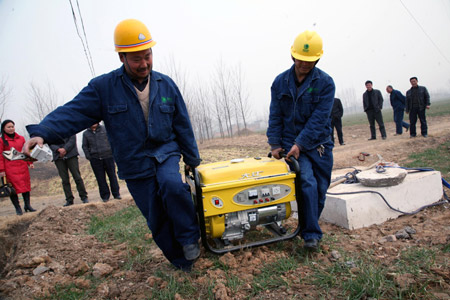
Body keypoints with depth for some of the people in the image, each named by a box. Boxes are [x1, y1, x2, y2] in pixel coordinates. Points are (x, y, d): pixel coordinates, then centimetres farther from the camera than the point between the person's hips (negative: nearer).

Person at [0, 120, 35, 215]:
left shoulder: (21, 138, 11)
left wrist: (30, 162, 8)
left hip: (22, 166, 4)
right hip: (10, 168, -4)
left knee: (26, 185, 6)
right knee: (13, 187, -1)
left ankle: (27, 205, 17)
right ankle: (18, 208, 8)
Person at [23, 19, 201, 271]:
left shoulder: (166, 85, 1)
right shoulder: (103, 87, -6)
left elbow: (183, 125, 5)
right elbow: (73, 112, -14)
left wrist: (192, 160, 9)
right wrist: (42, 133, -32)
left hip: (166, 153, 0)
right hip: (135, 165, 0)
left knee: (172, 185, -33)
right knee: (157, 220, 5)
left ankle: (190, 238, -10)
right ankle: (182, 261, 27)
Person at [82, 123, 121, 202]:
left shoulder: (105, 129, 5)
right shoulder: (86, 133, 9)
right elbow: (84, 146, 12)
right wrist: (89, 157, 1)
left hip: (108, 156, -1)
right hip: (95, 159, 1)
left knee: (112, 175, 2)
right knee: (100, 178, 2)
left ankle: (116, 194, 12)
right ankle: (105, 196, 11)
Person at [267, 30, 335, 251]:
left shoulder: (325, 82, -5)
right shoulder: (281, 82, 1)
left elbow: (319, 119, -13)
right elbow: (275, 116, 4)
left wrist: (300, 143, -20)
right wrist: (275, 144, -3)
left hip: (318, 144, 1)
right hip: (291, 143, -1)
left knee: (320, 190, 7)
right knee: (308, 184, -17)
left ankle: (308, 228, 29)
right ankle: (311, 235, -6)